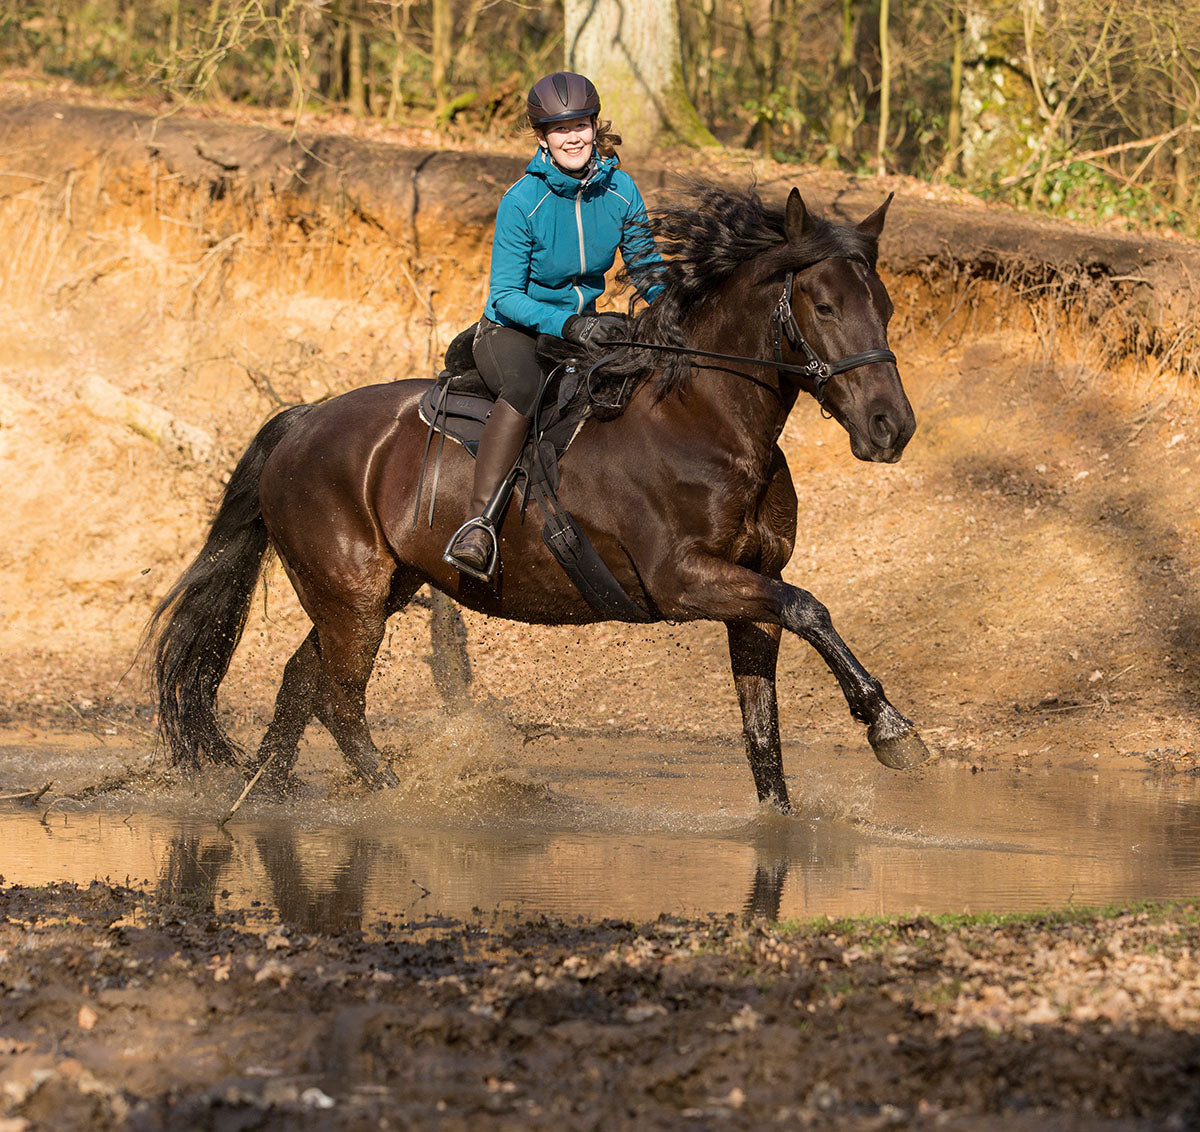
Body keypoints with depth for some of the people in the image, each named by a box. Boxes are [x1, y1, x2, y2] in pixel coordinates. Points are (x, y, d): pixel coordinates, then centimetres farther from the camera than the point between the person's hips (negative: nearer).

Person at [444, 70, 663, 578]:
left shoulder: (621, 192, -4)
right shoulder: (523, 201, -17)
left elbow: (647, 270, 8)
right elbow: (505, 295, -16)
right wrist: (567, 324, -31)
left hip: (587, 326, 6)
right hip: (513, 330, -5)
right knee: (526, 385, -39)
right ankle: (477, 523, -42)